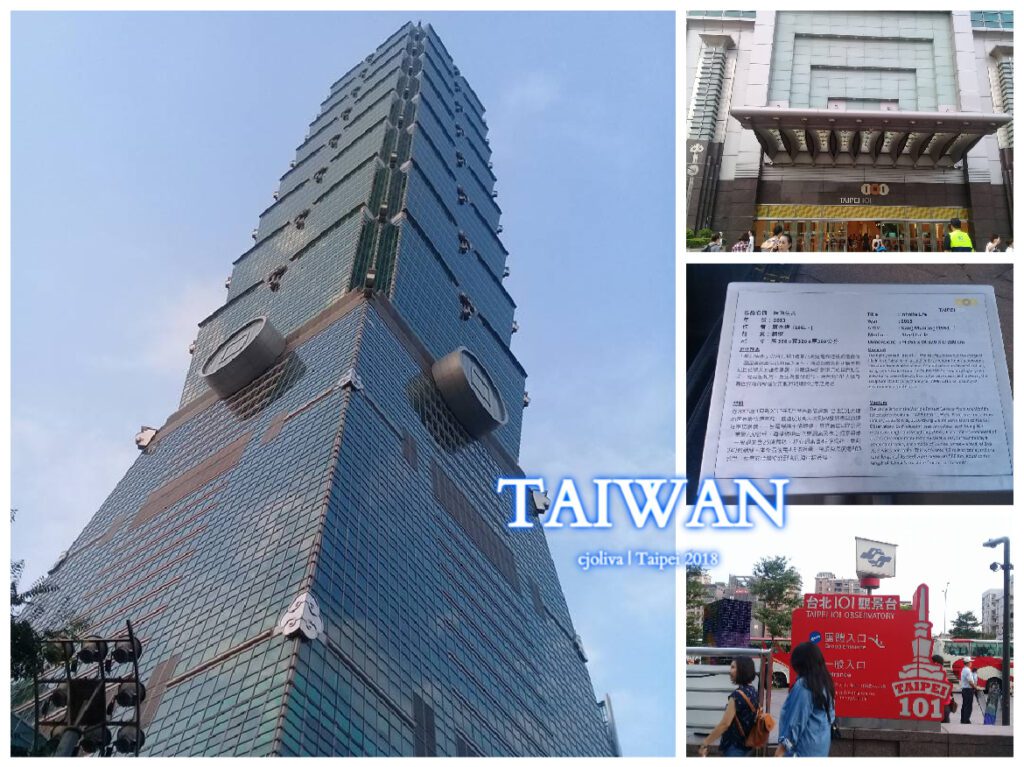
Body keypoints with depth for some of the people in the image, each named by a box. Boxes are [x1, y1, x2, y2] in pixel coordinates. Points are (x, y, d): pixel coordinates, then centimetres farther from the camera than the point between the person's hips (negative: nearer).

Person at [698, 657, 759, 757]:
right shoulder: (753, 692, 5)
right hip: (747, 744, 9)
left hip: (734, 747, -9)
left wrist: (705, 743, -19)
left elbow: (725, 724, -25)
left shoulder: (737, 695, -22)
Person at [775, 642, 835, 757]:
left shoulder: (802, 686, -19)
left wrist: (782, 746, -12)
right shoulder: (825, 684, 7)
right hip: (821, 746, 9)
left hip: (804, 748, -9)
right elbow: (831, 716, 15)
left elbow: (795, 719, -19)